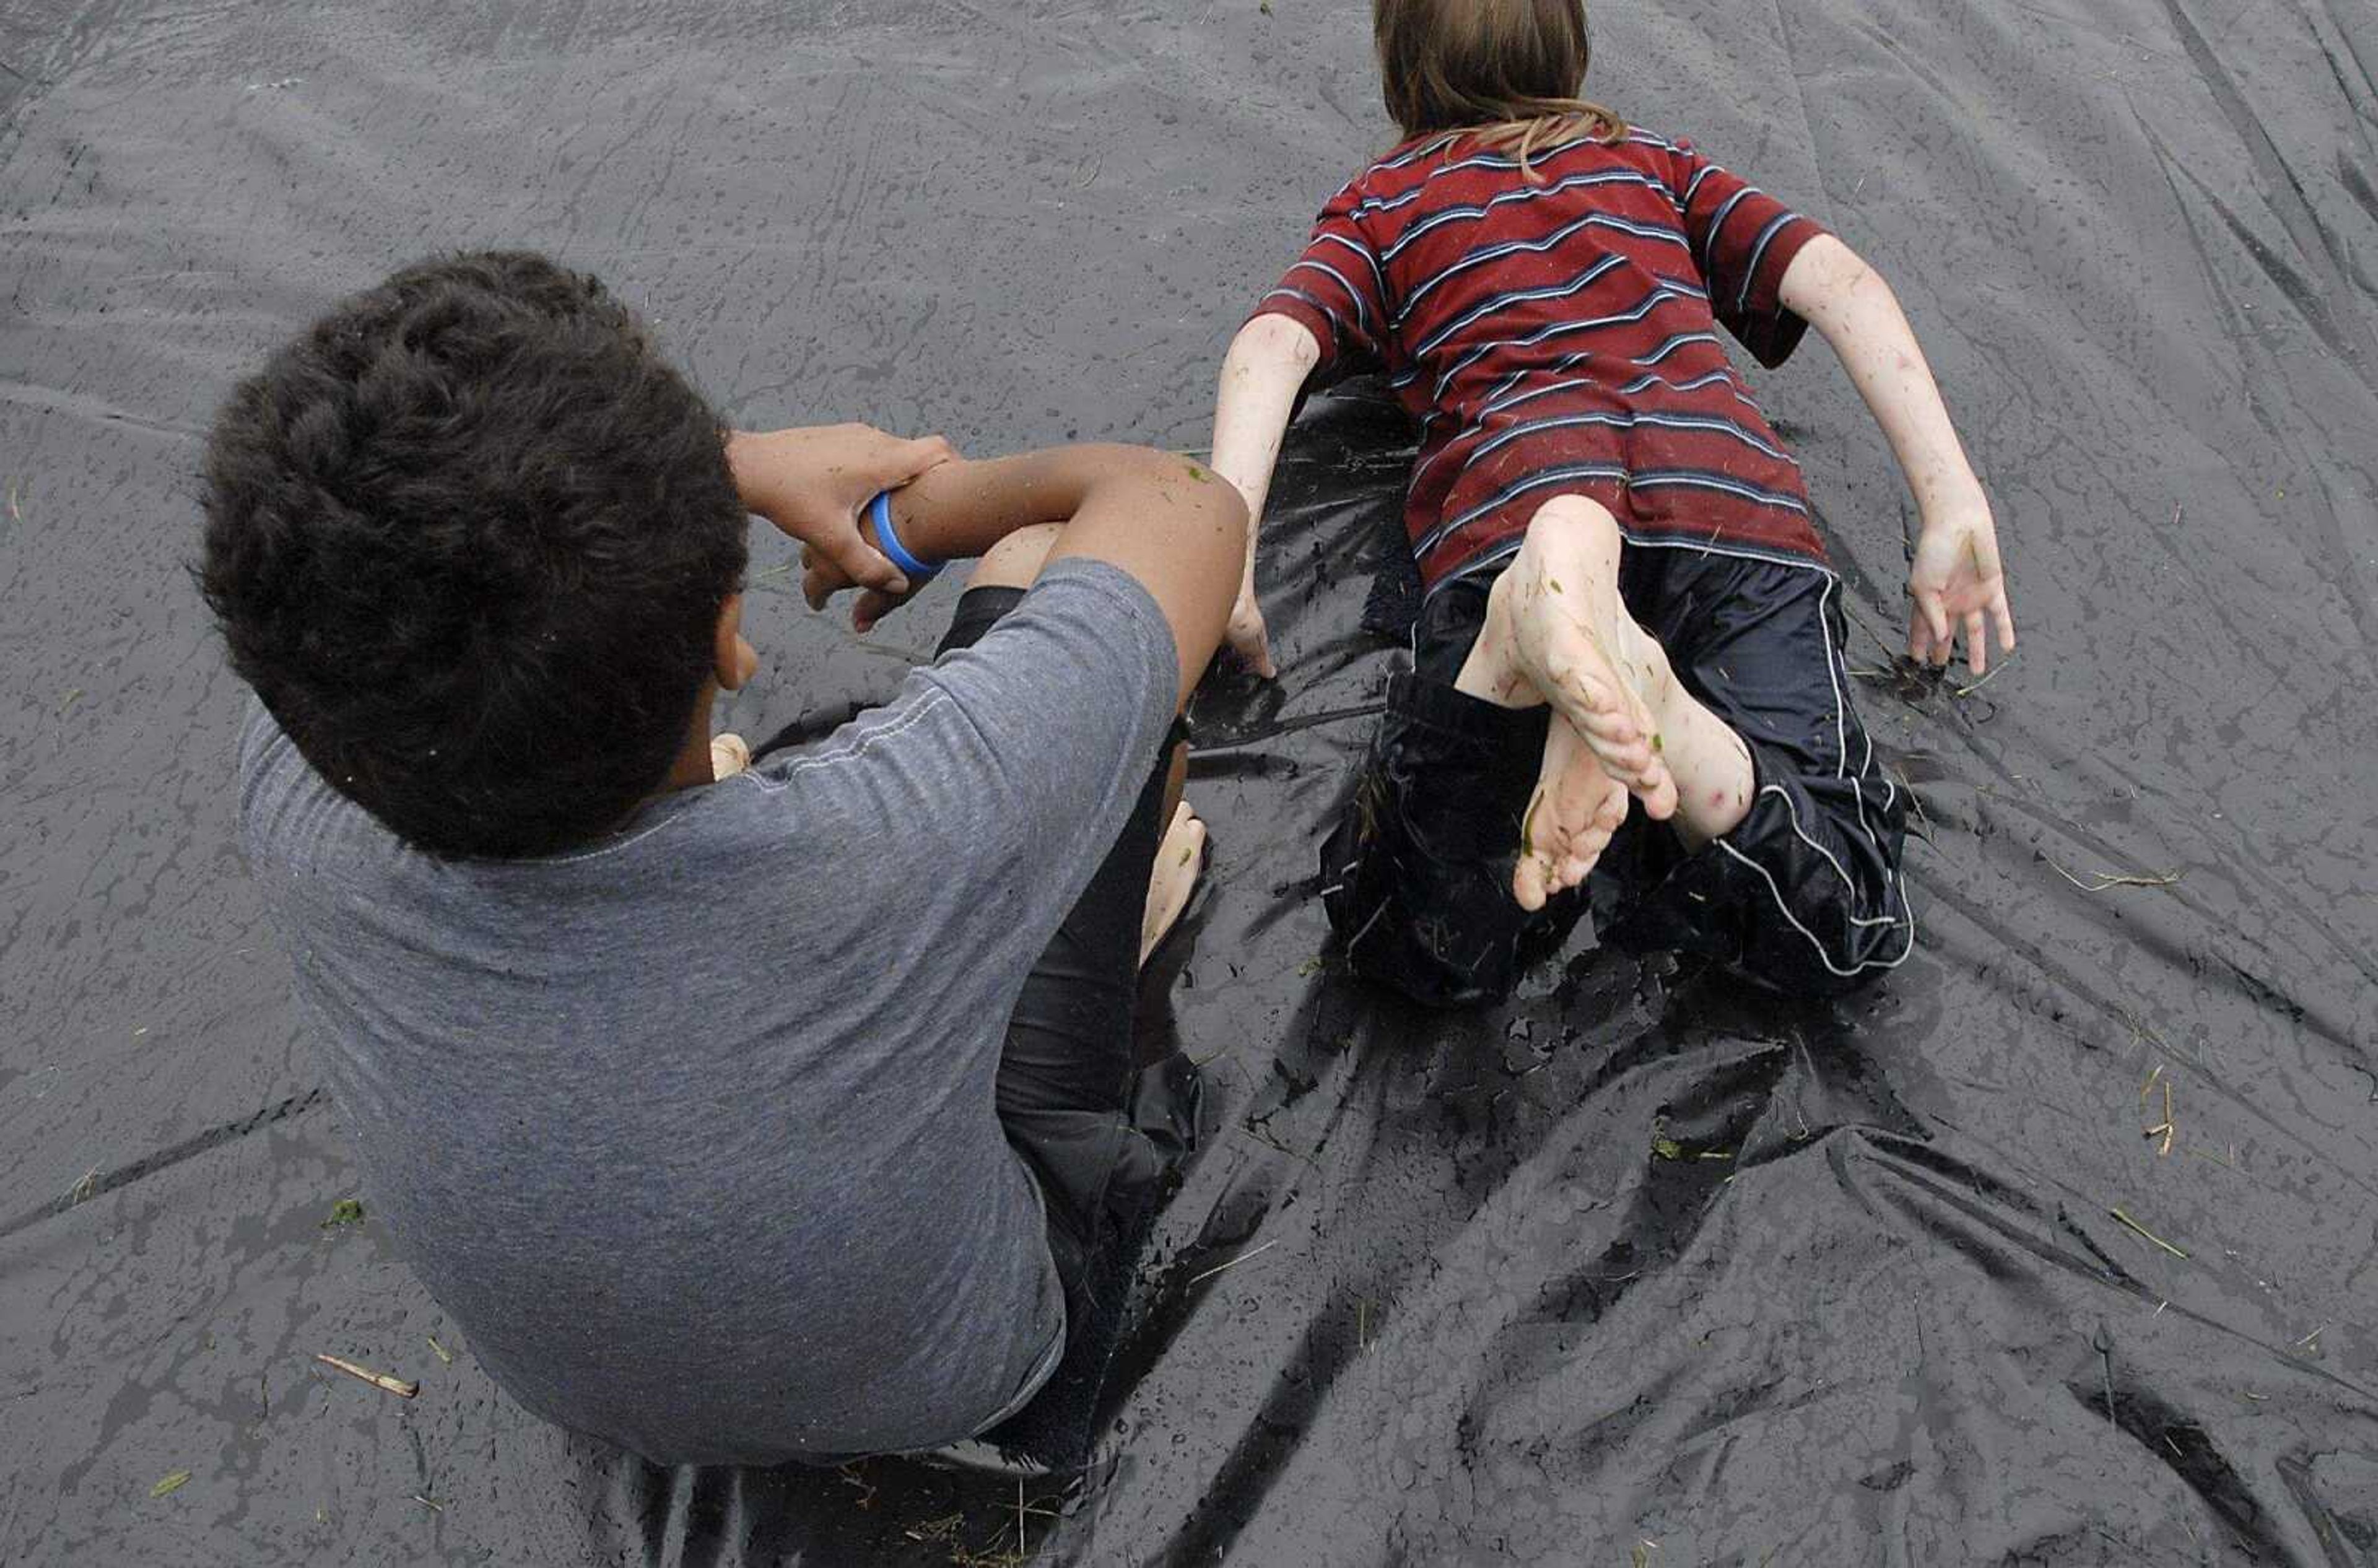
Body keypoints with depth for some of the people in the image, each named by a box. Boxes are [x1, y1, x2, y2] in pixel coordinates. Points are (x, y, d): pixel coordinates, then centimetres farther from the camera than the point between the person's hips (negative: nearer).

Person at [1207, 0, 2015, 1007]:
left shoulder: (1378, 205, 28)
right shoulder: (1654, 164, 34)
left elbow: (1272, 344, 7)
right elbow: (1842, 283, 19)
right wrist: (1954, 509, 13)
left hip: (1507, 501, -1)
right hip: (1732, 493, 2)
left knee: (1430, 951, -11)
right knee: (1840, 931, -7)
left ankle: (1539, 618, -35)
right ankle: (1644, 700, -34)